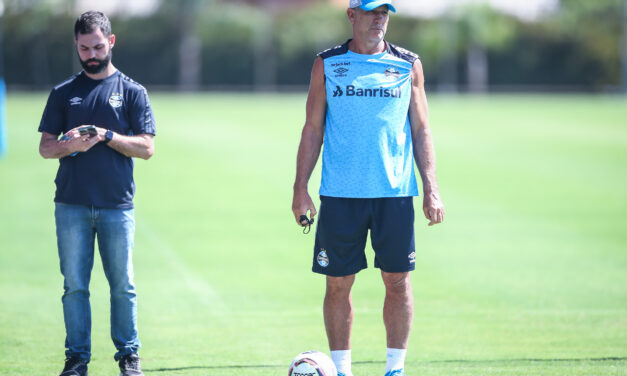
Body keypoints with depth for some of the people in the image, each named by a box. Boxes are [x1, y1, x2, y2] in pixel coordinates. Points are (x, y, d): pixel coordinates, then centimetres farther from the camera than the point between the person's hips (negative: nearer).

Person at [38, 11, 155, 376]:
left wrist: (107, 136, -13)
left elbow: (147, 148, 0)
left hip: (117, 205, -1)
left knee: (123, 285, 1)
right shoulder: (64, 93, 12)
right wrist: (70, 145, -11)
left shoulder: (132, 92, 6)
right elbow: (45, 147, 10)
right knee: (75, 285, 2)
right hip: (71, 205, 2)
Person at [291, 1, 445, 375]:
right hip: (340, 193, 0)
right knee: (338, 283, 1)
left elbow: (421, 130, 10)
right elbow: (313, 130, 8)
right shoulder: (327, 64, 6)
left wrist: (431, 188, 1)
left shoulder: (408, 65, 8)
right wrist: (300, 188, 1)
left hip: (395, 192, 0)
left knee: (398, 281, 0)